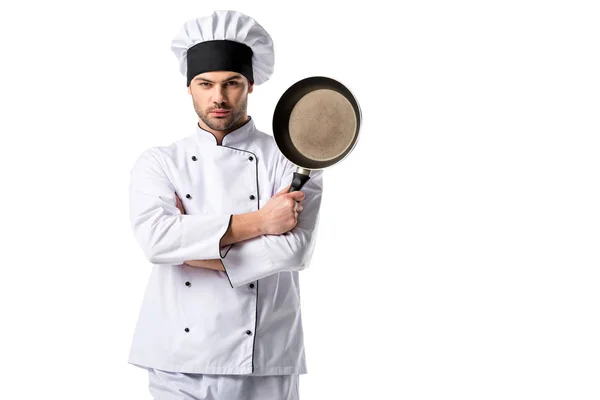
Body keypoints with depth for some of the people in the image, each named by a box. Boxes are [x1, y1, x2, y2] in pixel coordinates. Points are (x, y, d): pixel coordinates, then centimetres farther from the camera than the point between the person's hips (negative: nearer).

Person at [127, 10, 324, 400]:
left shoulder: (292, 161, 1)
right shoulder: (158, 162, 4)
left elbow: (295, 248, -13)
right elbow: (155, 238, -14)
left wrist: (194, 253, -11)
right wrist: (257, 223, -16)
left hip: (263, 366, 0)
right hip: (178, 363, 1)